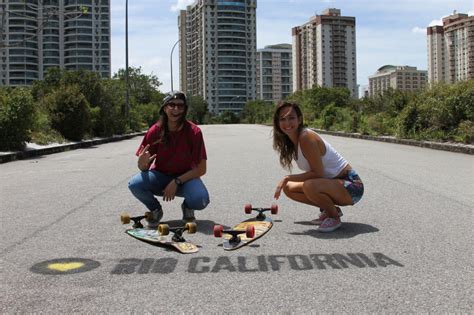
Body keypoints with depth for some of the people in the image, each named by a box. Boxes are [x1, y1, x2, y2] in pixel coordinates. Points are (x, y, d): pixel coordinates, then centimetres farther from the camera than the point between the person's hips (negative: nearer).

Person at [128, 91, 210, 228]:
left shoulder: (194, 132, -16)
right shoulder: (155, 131, -13)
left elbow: (201, 169, -14)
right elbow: (143, 167, -9)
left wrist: (177, 182, -23)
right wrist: (143, 163, -34)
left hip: (186, 177, -1)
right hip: (160, 175, 2)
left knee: (200, 200, -33)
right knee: (134, 184, -29)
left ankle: (187, 207, 6)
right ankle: (155, 209, 3)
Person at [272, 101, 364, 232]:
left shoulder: (306, 138, -22)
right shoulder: (293, 141, 6)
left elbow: (318, 173, -24)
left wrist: (288, 178, -21)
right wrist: (286, 182, 2)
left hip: (351, 186, -9)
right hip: (333, 183, 9)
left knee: (310, 186, -36)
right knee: (289, 188, 8)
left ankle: (334, 217, -7)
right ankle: (330, 209, 14)